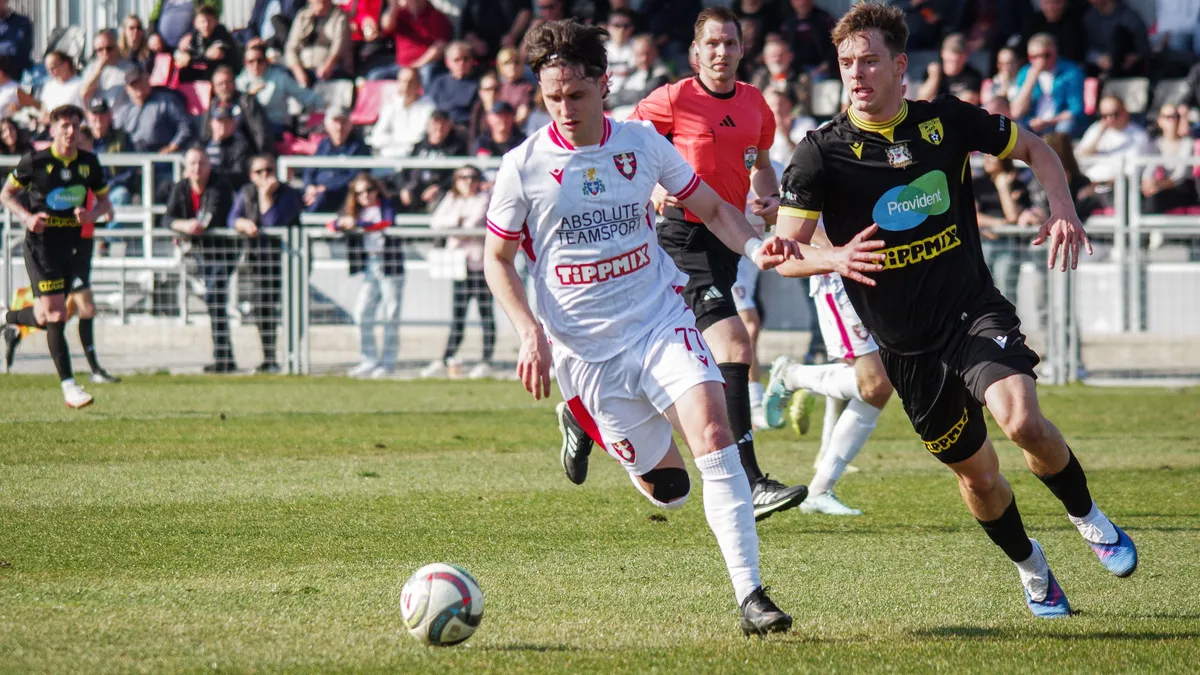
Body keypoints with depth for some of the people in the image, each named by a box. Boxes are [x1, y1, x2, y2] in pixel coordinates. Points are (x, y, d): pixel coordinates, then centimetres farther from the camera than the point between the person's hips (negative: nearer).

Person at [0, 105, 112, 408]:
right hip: (41, 244, -4)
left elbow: (104, 201, 14)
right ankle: (68, 385, -7)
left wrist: (92, 214, -9)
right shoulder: (35, 162, -6)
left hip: (74, 243, 4)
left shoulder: (89, 163, 4)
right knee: (55, 315, -10)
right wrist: (27, 217, -13)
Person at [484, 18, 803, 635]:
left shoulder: (643, 145, -1)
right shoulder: (524, 167, -6)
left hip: (660, 321, 1)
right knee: (667, 490, 6)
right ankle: (582, 424, 41)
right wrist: (531, 334, -11)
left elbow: (711, 208, 10)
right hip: (583, 348, -1)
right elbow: (496, 259, 4)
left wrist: (755, 246, -11)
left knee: (713, 433, -23)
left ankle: (750, 595, -23)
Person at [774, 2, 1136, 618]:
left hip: (975, 313, 0)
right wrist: (835, 258, -35)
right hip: (905, 346, 0)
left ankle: (1089, 519, 0)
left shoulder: (947, 121, -2)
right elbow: (784, 254, -13)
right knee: (977, 475, 7)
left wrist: (1062, 208, -5)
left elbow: (1034, 149, 14)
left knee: (1021, 418, -27)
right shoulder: (822, 152, -9)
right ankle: (1030, 567, 37)